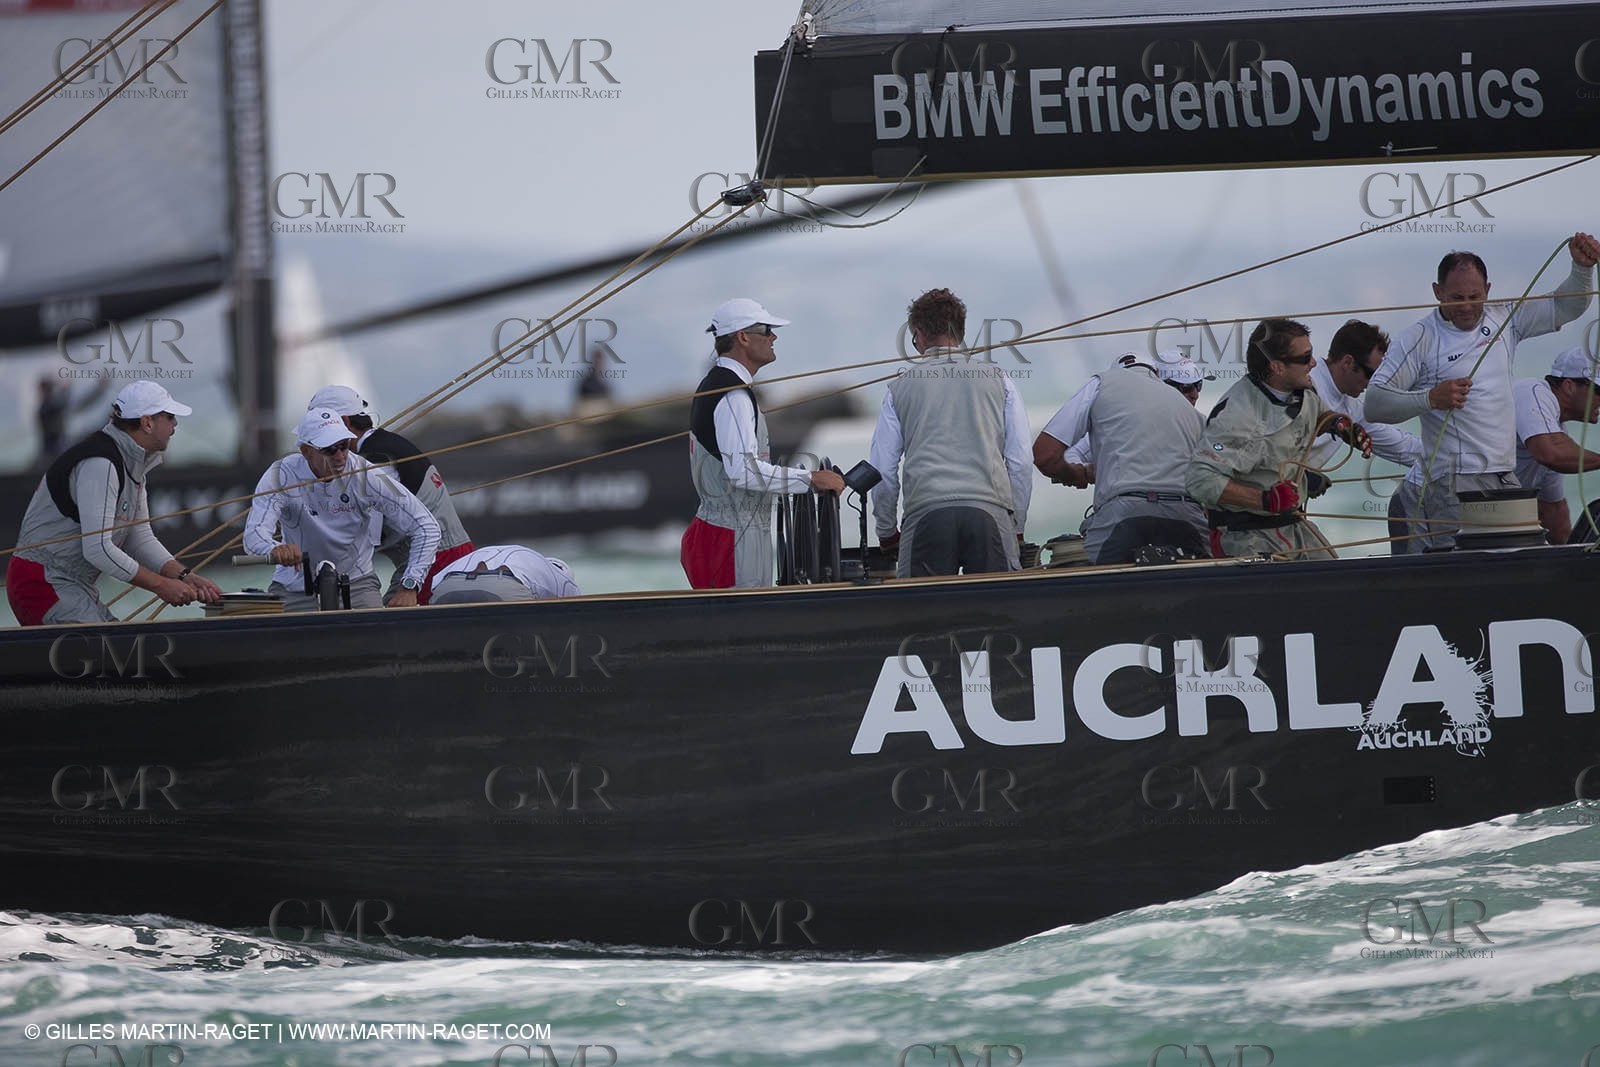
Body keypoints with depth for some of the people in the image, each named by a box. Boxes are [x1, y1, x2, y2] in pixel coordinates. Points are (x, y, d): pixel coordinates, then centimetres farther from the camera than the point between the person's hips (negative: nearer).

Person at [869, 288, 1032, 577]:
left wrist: (886, 530, 27)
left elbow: (883, 469, 15)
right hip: (990, 510, 0)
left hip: (926, 512, 0)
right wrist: (1017, 526, 22)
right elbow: (1021, 462, 13)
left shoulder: (901, 387, 16)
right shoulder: (998, 381, 17)